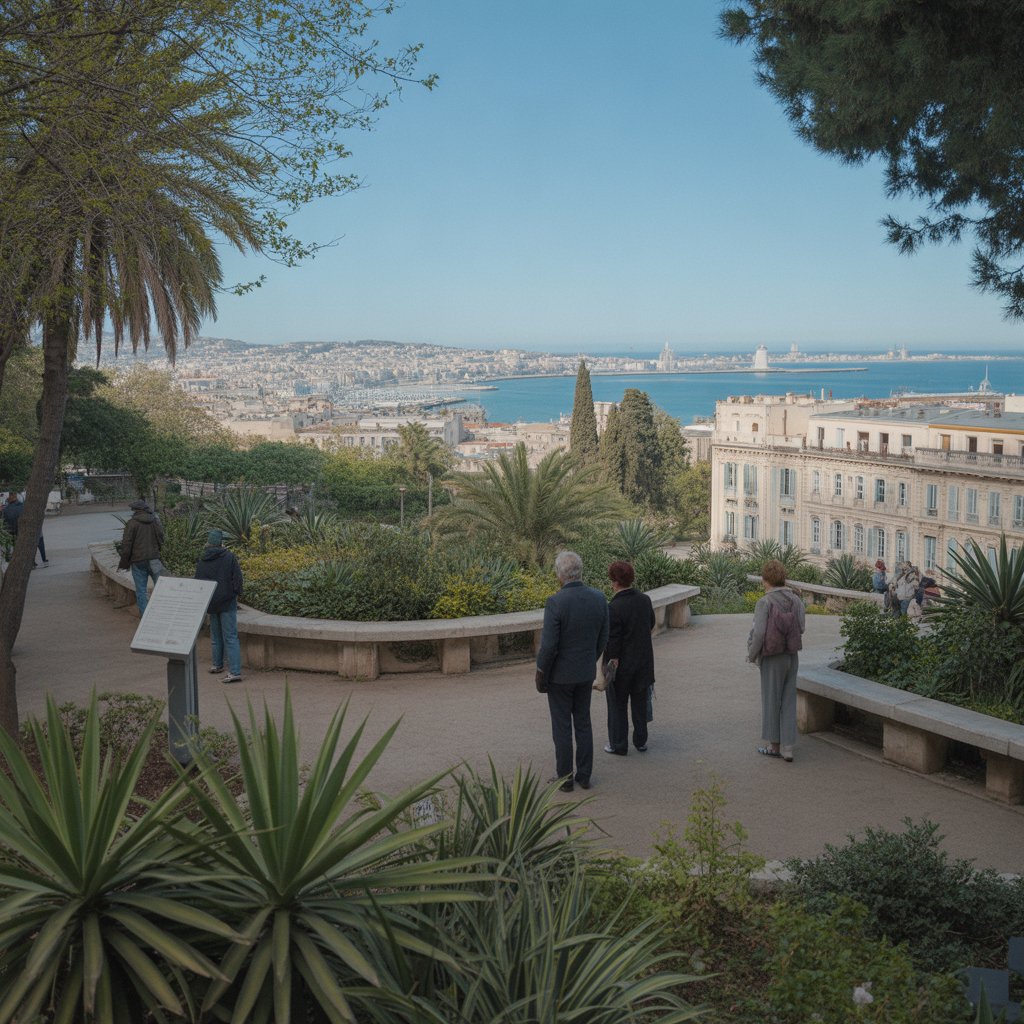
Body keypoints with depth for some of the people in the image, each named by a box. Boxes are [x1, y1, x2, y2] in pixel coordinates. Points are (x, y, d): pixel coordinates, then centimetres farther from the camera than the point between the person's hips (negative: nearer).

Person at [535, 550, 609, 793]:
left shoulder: (555, 603, -24)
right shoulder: (598, 598, -7)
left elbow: (548, 645, -22)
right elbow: (603, 639, 3)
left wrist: (541, 676, -8)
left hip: (560, 673, -5)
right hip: (586, 672, 5)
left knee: (562, 726, 7)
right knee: (583, 723, 17)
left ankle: (565, 778, 17)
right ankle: (584, 775, 24)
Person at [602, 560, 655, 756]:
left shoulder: (614, 608, -23)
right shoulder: (645, 600, -4)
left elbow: (612, 640, -21)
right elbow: (651, 624, 11)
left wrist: (611, 662, -12)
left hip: (621, 663, -6)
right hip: (644, 660, 6)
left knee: (617, 705, 9)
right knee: (639, 703, 19)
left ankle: (619, 745, 16)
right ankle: (641, 741, 28)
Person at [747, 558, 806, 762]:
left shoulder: (764, 603, -19)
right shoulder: (796, 600, -5)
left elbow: (759, 634, -21)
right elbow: (801, 629, -5)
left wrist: (752, 656, -6)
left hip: (772, 660, -4)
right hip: (792, 657, 4)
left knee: (771, 701, 11)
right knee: (789, 702, 12)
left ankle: (774, 745, 22)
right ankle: (787, 748, 14)